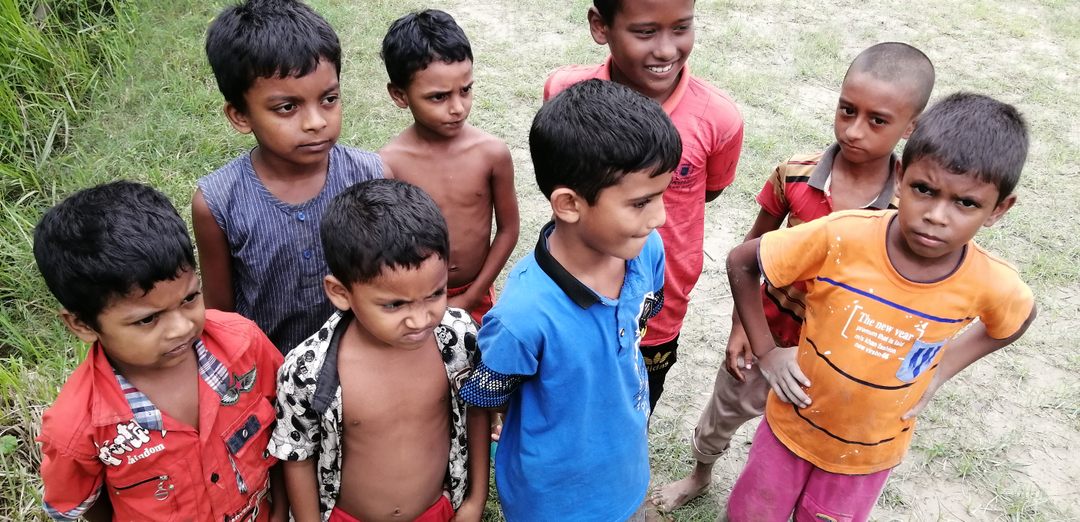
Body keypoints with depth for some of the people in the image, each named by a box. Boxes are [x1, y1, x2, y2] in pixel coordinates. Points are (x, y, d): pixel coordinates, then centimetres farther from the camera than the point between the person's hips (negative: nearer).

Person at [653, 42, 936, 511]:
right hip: (768, 326, 2)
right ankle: (700, 474, 55)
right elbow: (753, 249, -5)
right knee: (725, 412, 24)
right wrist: (740, 324, -4)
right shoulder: (794, 175, -19)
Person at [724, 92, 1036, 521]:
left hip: (870, 455, 1)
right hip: (792, 425, -1)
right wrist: (765, 350, -13)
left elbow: (1020, 317, 5)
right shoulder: (842, 236, -28)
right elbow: (741, 261, -15)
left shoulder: (990, 284, -21)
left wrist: (943, 367, -2)